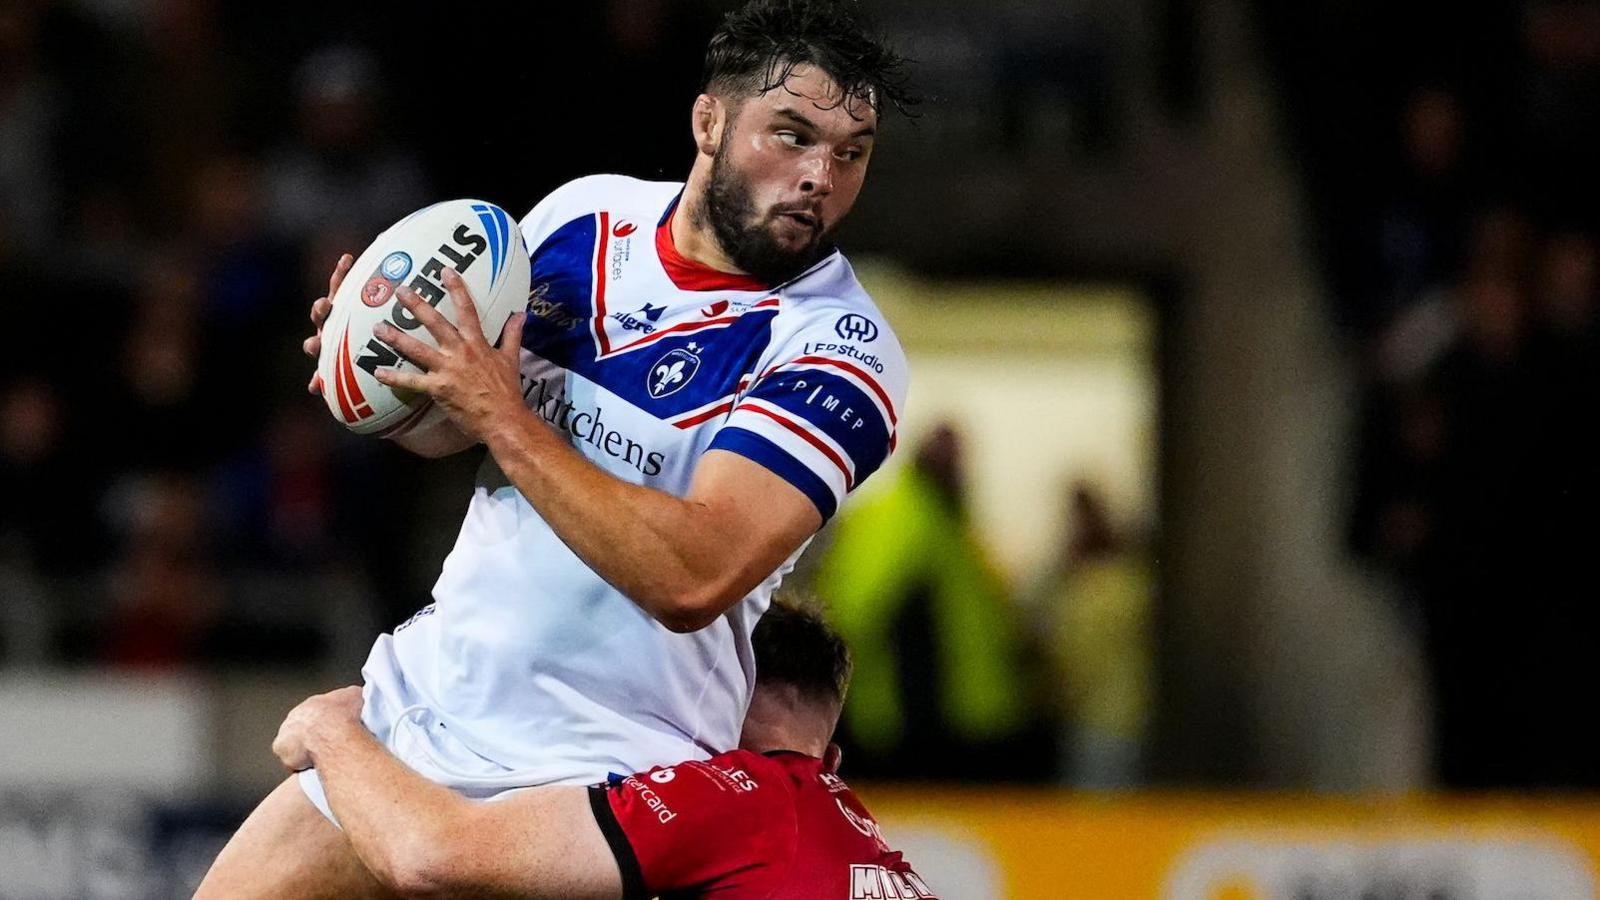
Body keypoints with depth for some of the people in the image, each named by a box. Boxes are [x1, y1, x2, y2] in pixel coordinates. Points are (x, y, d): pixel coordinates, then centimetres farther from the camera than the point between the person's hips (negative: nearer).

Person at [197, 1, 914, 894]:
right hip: (429, 690, 6)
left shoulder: (840, 350, -16)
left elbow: (693, 577, -28)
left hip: (604, 771, -6)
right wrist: (392, 375, -7)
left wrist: (506, 420, -25)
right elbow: (453, 424, 17)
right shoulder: (587, 216, 2)